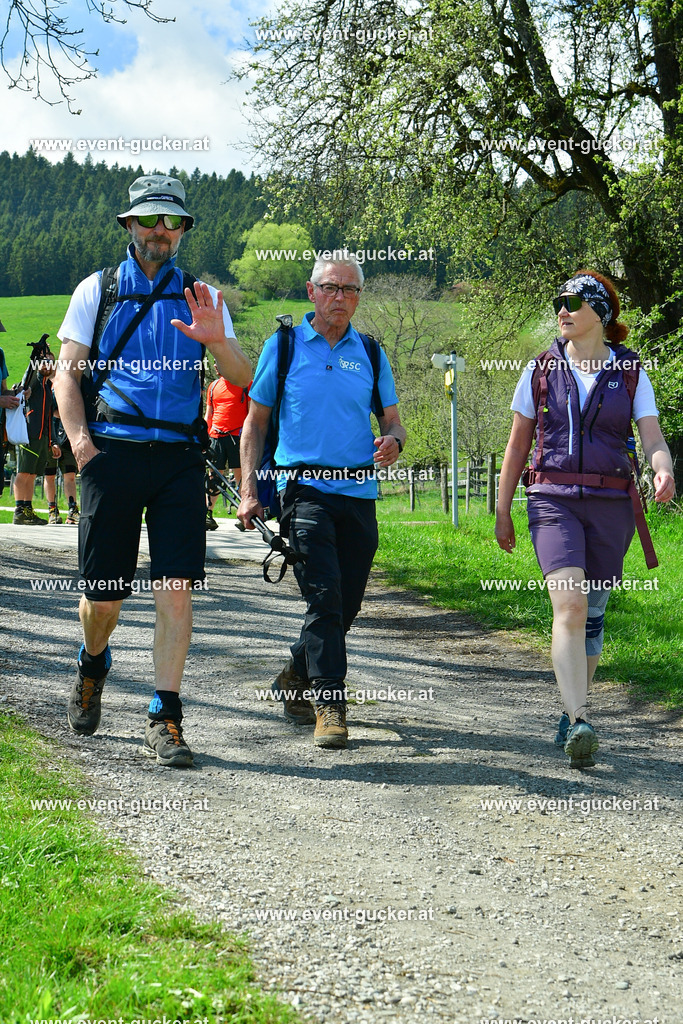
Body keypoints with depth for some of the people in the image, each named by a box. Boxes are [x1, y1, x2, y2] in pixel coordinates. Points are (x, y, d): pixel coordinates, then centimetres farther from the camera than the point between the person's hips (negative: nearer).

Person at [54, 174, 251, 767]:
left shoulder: (201, 299, 14)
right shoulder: (97, 291, 11)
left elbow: (242, 379, 5)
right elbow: (67, 373, 7)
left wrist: (216, 341, -16)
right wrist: (82, 444, -8)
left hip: (180, 457, 1)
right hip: (114, 452, -1)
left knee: (177, 589, -9)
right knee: (104, 594, 3)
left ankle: (165, 720, -5)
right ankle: (93, 664, 35)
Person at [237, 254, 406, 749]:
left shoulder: (371, 354, 13)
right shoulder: (283, 345, 5)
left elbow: (393, 423, 15)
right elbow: (255, 422, 8)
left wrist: (393, 442, -11)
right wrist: (249, 490, -2)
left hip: (359, 493, 4)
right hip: (304, 489, -4)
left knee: (346, 606, 9)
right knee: (325, 597, -16)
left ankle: (295, 677, 32)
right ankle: (330, 705, -12)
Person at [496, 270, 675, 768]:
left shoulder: (630, 374, 5)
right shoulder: (542, 371, 6)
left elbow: (653, 439, -4)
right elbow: (518, 446, 12)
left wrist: (664, 471, -27)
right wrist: (502, 513, 11)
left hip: (610, 504, 1)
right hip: (554, 501, -1)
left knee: (592, 614, 8)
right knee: (570, 604, -20)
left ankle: (572, 719, 24)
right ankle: (579, 723, -29)